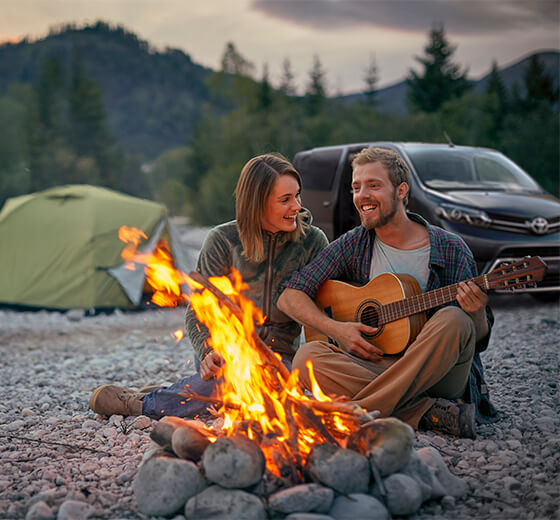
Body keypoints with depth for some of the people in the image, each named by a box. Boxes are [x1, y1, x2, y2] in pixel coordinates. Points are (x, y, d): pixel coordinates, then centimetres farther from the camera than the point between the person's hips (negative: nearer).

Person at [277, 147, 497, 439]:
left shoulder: (451, 250, 0)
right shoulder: (351, 246, 6)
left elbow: (479, 340, 1)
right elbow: (290, 297, 4)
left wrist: (476, 314, -23)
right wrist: (336, 329, -12)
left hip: (435, 375, -1)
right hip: (369, 366, 2)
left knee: (453, 320, -31)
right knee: (307, 357, -25)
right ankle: (429, 412, -28)